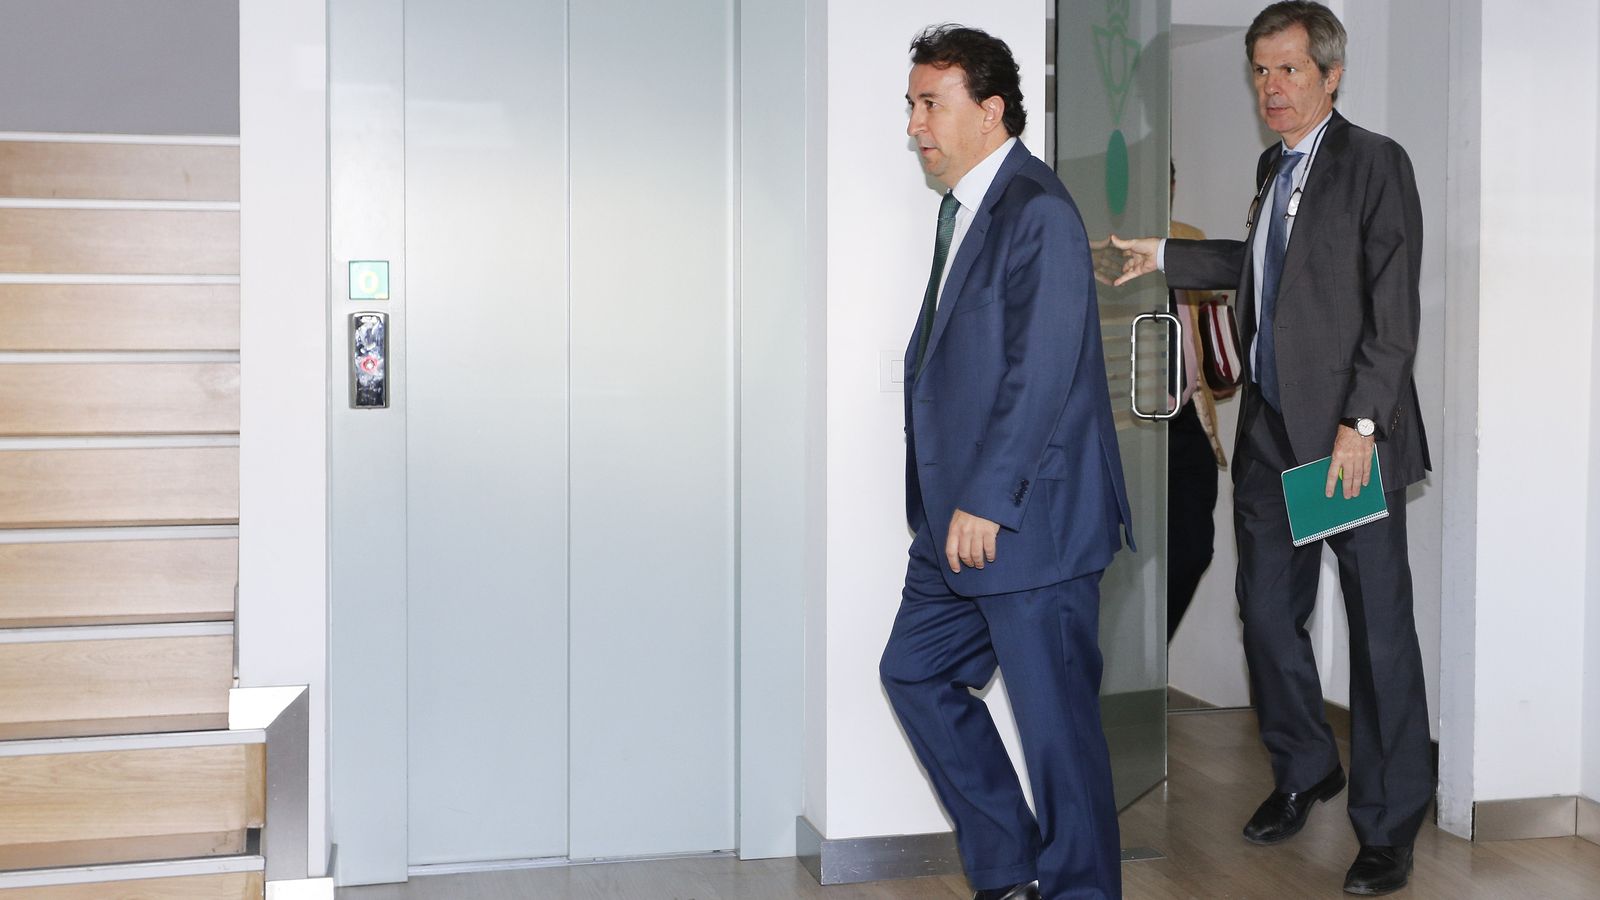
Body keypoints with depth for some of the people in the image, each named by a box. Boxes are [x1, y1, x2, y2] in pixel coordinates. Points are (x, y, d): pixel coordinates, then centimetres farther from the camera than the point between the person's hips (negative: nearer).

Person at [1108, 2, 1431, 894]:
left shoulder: (1375, 161, -8)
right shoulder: (1274, 167, 14)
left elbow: (1395, 309, -13)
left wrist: (1361, 423, -17)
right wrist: (1164, 255, 26)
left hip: (1353, 433, -7)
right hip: (1271, 432, 7)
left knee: (1380, 631, 0)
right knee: (1268, 612, 13)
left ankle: (1390, 823, 11)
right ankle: (1304, 772, 33)